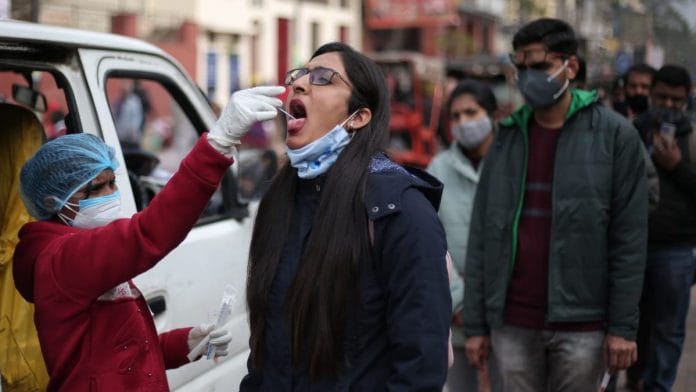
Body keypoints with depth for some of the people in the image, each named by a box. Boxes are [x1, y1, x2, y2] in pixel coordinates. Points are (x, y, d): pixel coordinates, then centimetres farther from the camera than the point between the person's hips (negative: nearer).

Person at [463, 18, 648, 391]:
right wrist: (475, 323, 2)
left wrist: (623, 325, -8)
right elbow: (481, 235, 6)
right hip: (512, 323, 3)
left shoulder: (614, 134, -3)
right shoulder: (506, 137, 6)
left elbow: (629, 237, -5)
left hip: (580, 323, -2)